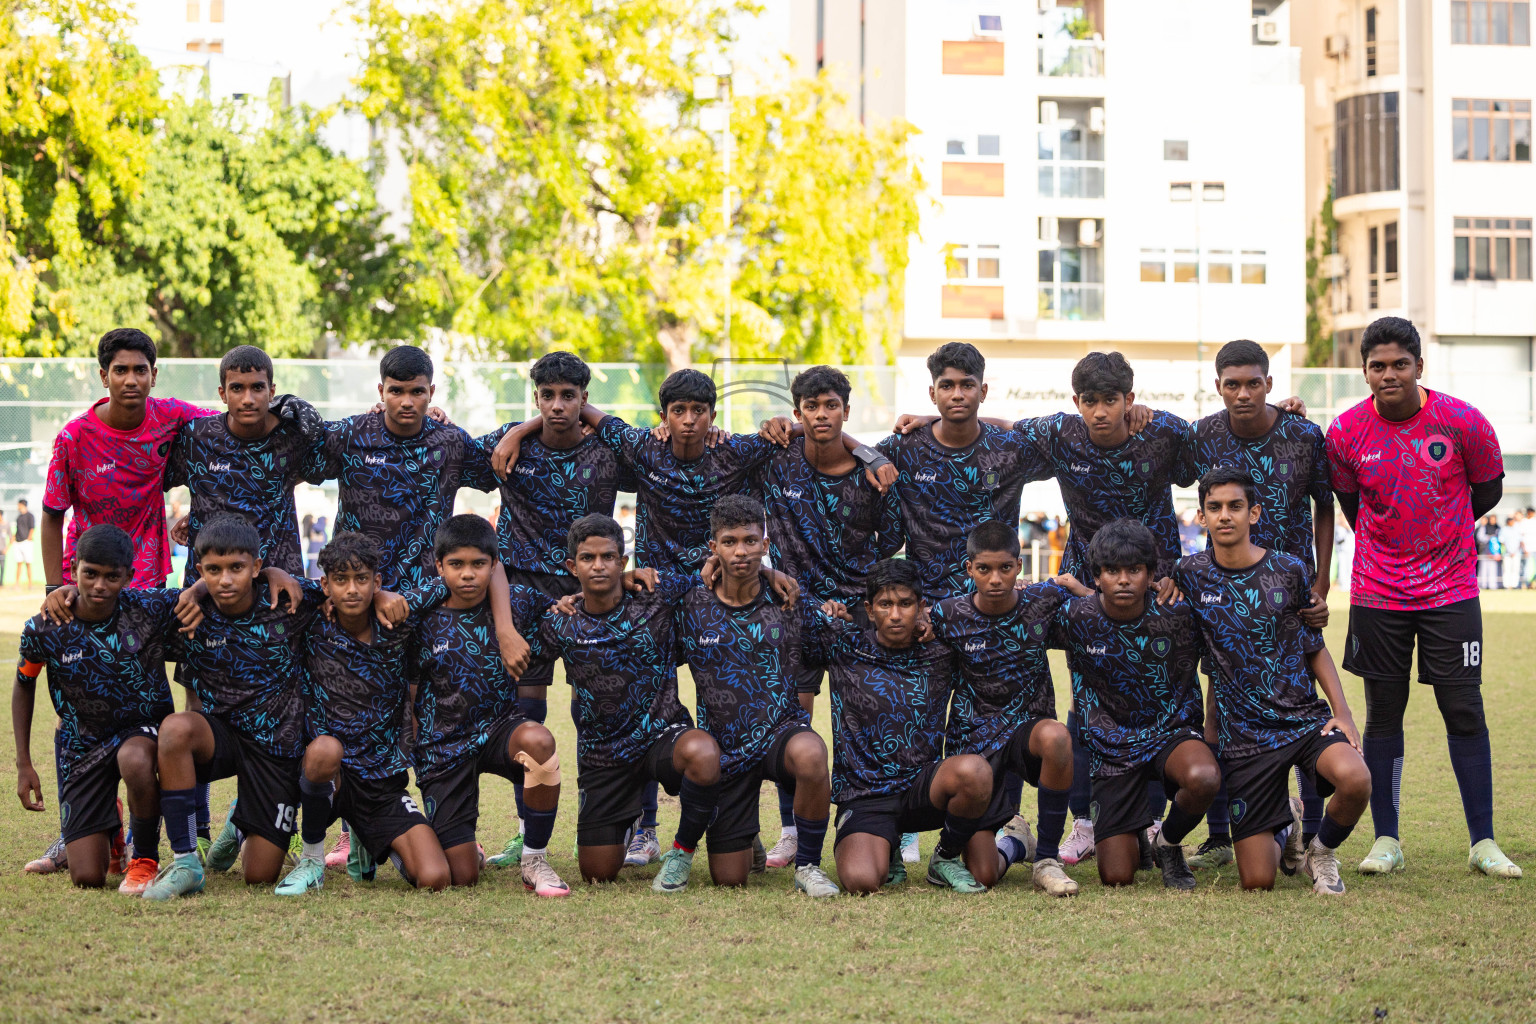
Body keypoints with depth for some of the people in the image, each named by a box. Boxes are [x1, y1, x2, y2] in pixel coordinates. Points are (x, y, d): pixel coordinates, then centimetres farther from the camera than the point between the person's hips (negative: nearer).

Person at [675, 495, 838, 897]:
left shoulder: (787, 602, -1)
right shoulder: (692, 607, -2)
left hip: (782, 731, -1)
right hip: (726, 746, 1)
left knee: (810, 756, -40)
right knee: (728, 879, 1)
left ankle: (808, 865, -16)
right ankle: (749, 842, 41)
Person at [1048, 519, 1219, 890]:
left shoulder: (1179, 614, -13)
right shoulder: (1077, 617, -13)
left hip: (1172, 733, 0)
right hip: (1111, 748, 0)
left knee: (1203, 778, -37)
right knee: (1117, 880, -8)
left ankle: (1168, 844, -3)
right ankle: (1134, 840, 31)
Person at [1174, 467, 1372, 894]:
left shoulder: (1289, 570, -3)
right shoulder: (1191, 575, 0)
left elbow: (1314, 647, 7)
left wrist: (1342, 711, -4)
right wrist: (1206, 719, 11)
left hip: (1306, 718, -1)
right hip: (1243, 734, 1)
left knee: (1354, 778, -36)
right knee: (1256, 882, -5)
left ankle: (1322, 851, 0)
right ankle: (1282, 824, 33)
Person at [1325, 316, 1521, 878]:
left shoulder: (1462, 422, -9)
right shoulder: (1346, 433, -6)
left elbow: (1488, 489, 7)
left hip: (1451, 592, -1)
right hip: (1377, 595, 1)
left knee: (1464, 712, 0)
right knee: (1382, 716, 5)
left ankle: (1483, 842, 8)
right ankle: (1386, 841, 13)